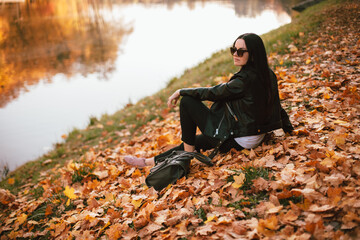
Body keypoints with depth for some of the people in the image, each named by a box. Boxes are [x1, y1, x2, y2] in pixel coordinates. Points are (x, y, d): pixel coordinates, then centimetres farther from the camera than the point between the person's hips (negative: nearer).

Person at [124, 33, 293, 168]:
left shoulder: (245, 80, -24)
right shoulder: (268, 75, 1)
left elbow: (212, 93, -17)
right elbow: (276, 105, 11)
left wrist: (181, 92, -4)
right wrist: (287, 127, 24)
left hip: (237, 140, -10)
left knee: (187, 101, -7)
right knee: (195, 141, 22)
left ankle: (188, 153, 6)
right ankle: (152, 161, 28)